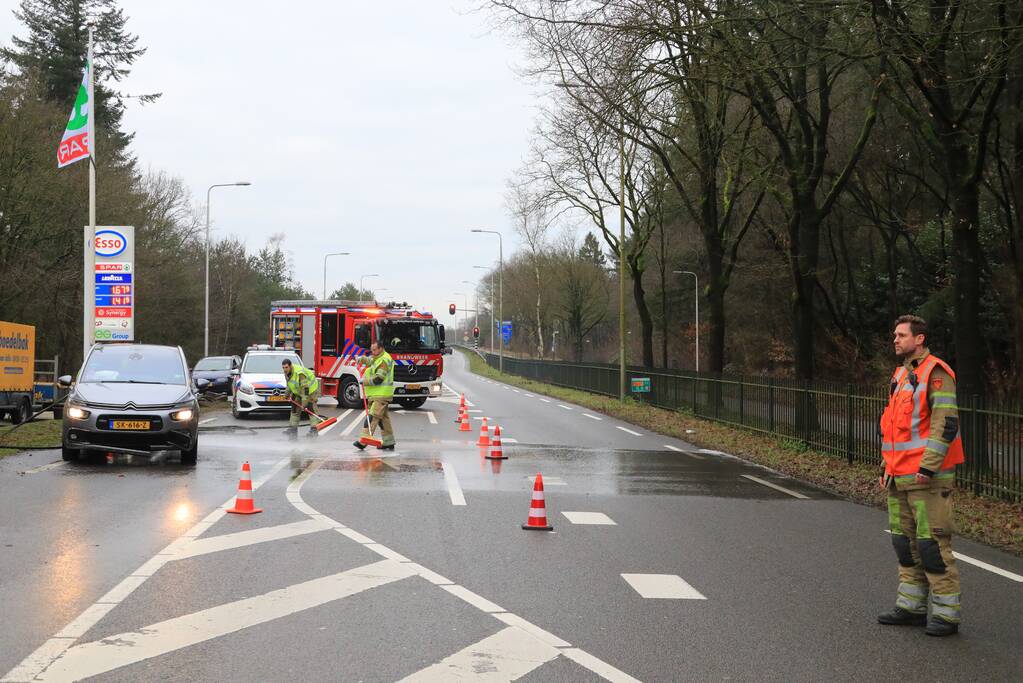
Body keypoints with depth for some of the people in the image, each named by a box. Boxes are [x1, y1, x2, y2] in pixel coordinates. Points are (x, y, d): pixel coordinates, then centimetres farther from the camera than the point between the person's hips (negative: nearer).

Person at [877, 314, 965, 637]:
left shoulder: (935, 373, -11)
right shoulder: (902, 374, 17)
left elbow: (946, 423, -18)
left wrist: (927, 467, -21)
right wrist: (889, 468, 20)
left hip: (927, 477, -9)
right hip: (900, 477, 9)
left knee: (933, 544, -6)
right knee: (905, 542, 14)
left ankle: (946, 615, 1)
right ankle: (911, 607, 24)